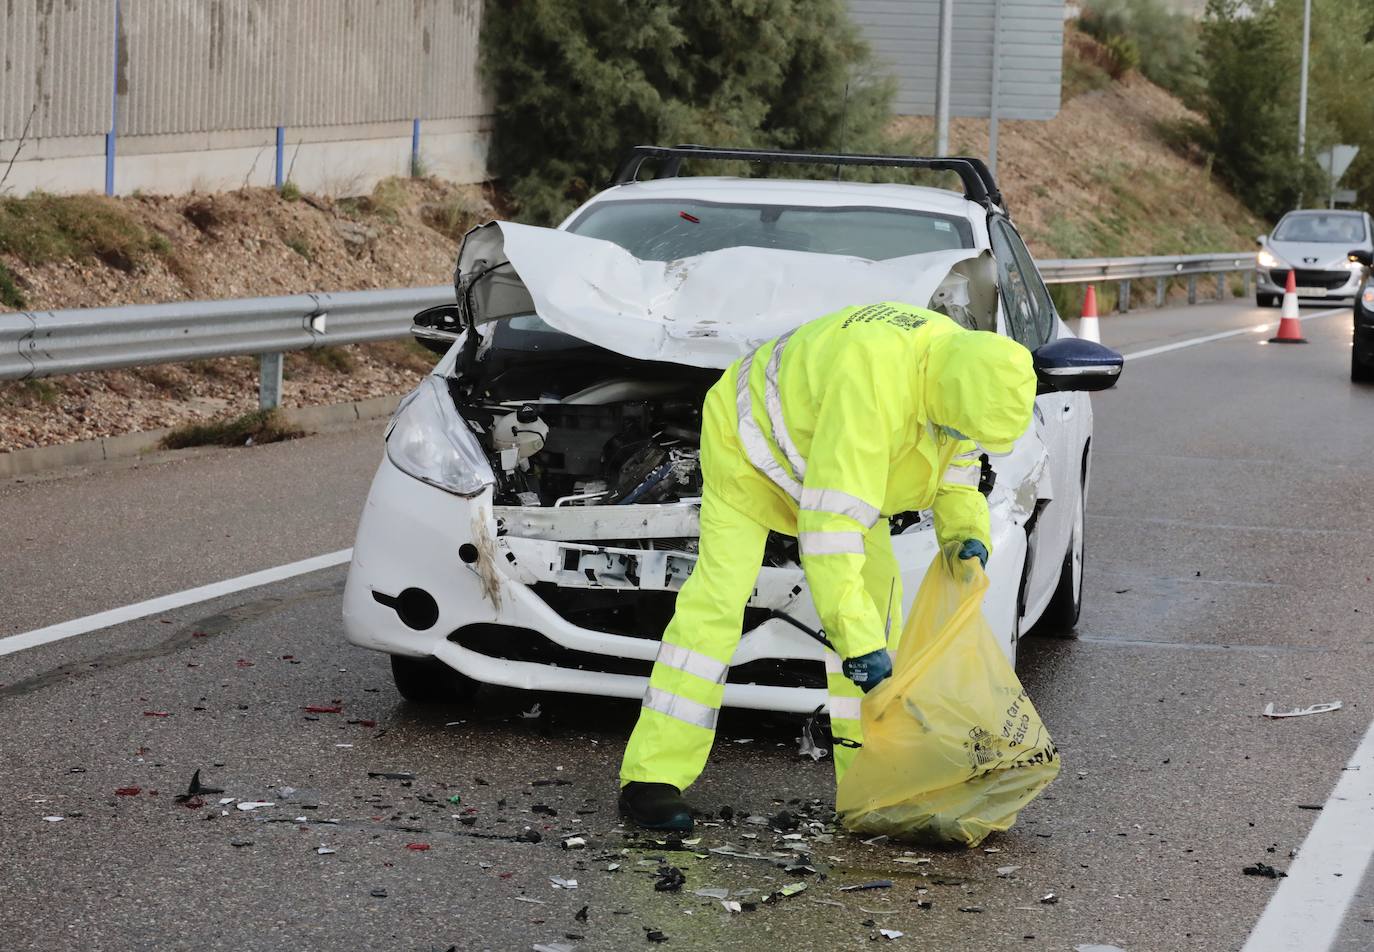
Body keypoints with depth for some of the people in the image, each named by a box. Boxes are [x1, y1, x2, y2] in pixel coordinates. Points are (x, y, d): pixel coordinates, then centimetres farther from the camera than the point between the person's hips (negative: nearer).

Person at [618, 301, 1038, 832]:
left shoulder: (962, 366, -16)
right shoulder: (874, 382, -43)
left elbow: (956, 464, 2)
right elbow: (829, 526, -44)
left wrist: (967, 533, -19)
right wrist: (857, 641, -45)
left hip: (837, 462, 8)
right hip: (752, 442, -8)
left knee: (876, 591, 0)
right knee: (717, 598, -18)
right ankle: (651, 779, -16)